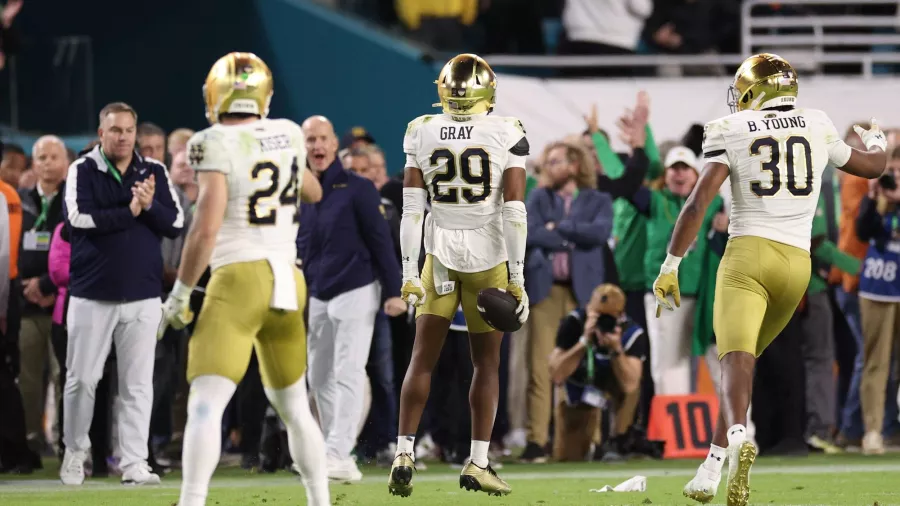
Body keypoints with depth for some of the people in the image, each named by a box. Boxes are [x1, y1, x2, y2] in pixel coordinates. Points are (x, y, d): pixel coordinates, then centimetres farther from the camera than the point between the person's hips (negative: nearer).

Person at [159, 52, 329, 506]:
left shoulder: (217, 146, -11)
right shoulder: (288, 136, 7)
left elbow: (206, 229, -17)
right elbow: (313, 193, 28)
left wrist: (180, 292, -7)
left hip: (237, 281, -6)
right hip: (287, 281, 6)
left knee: (206, 405, -13)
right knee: (292, 404, 21)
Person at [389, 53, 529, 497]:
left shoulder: (423, 133, -2)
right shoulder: (506, 135, -7)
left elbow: (411, 210, -3)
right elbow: (515, 211, -10)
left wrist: (409, 273, 1)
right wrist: (518, 279, -6)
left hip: (440, 255, 1)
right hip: (489, 257, -1)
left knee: (423, 358, 7)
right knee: (487, 362, 10)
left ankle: (404, 453, -6)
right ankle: (477, 463, 9)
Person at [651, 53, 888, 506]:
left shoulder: (730, 132, 2)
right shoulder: (818, 127, 12)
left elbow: (697, 203, -7)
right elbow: (871, 166, 29)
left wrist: (670, 266, -2)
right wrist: (876, 141, 53)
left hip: (747, 252, -4)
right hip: (797, 263, 4)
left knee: (736, 359, -16)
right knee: (743, 356, 17)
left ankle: (736, 438, -45)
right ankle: (713, 465, 8)